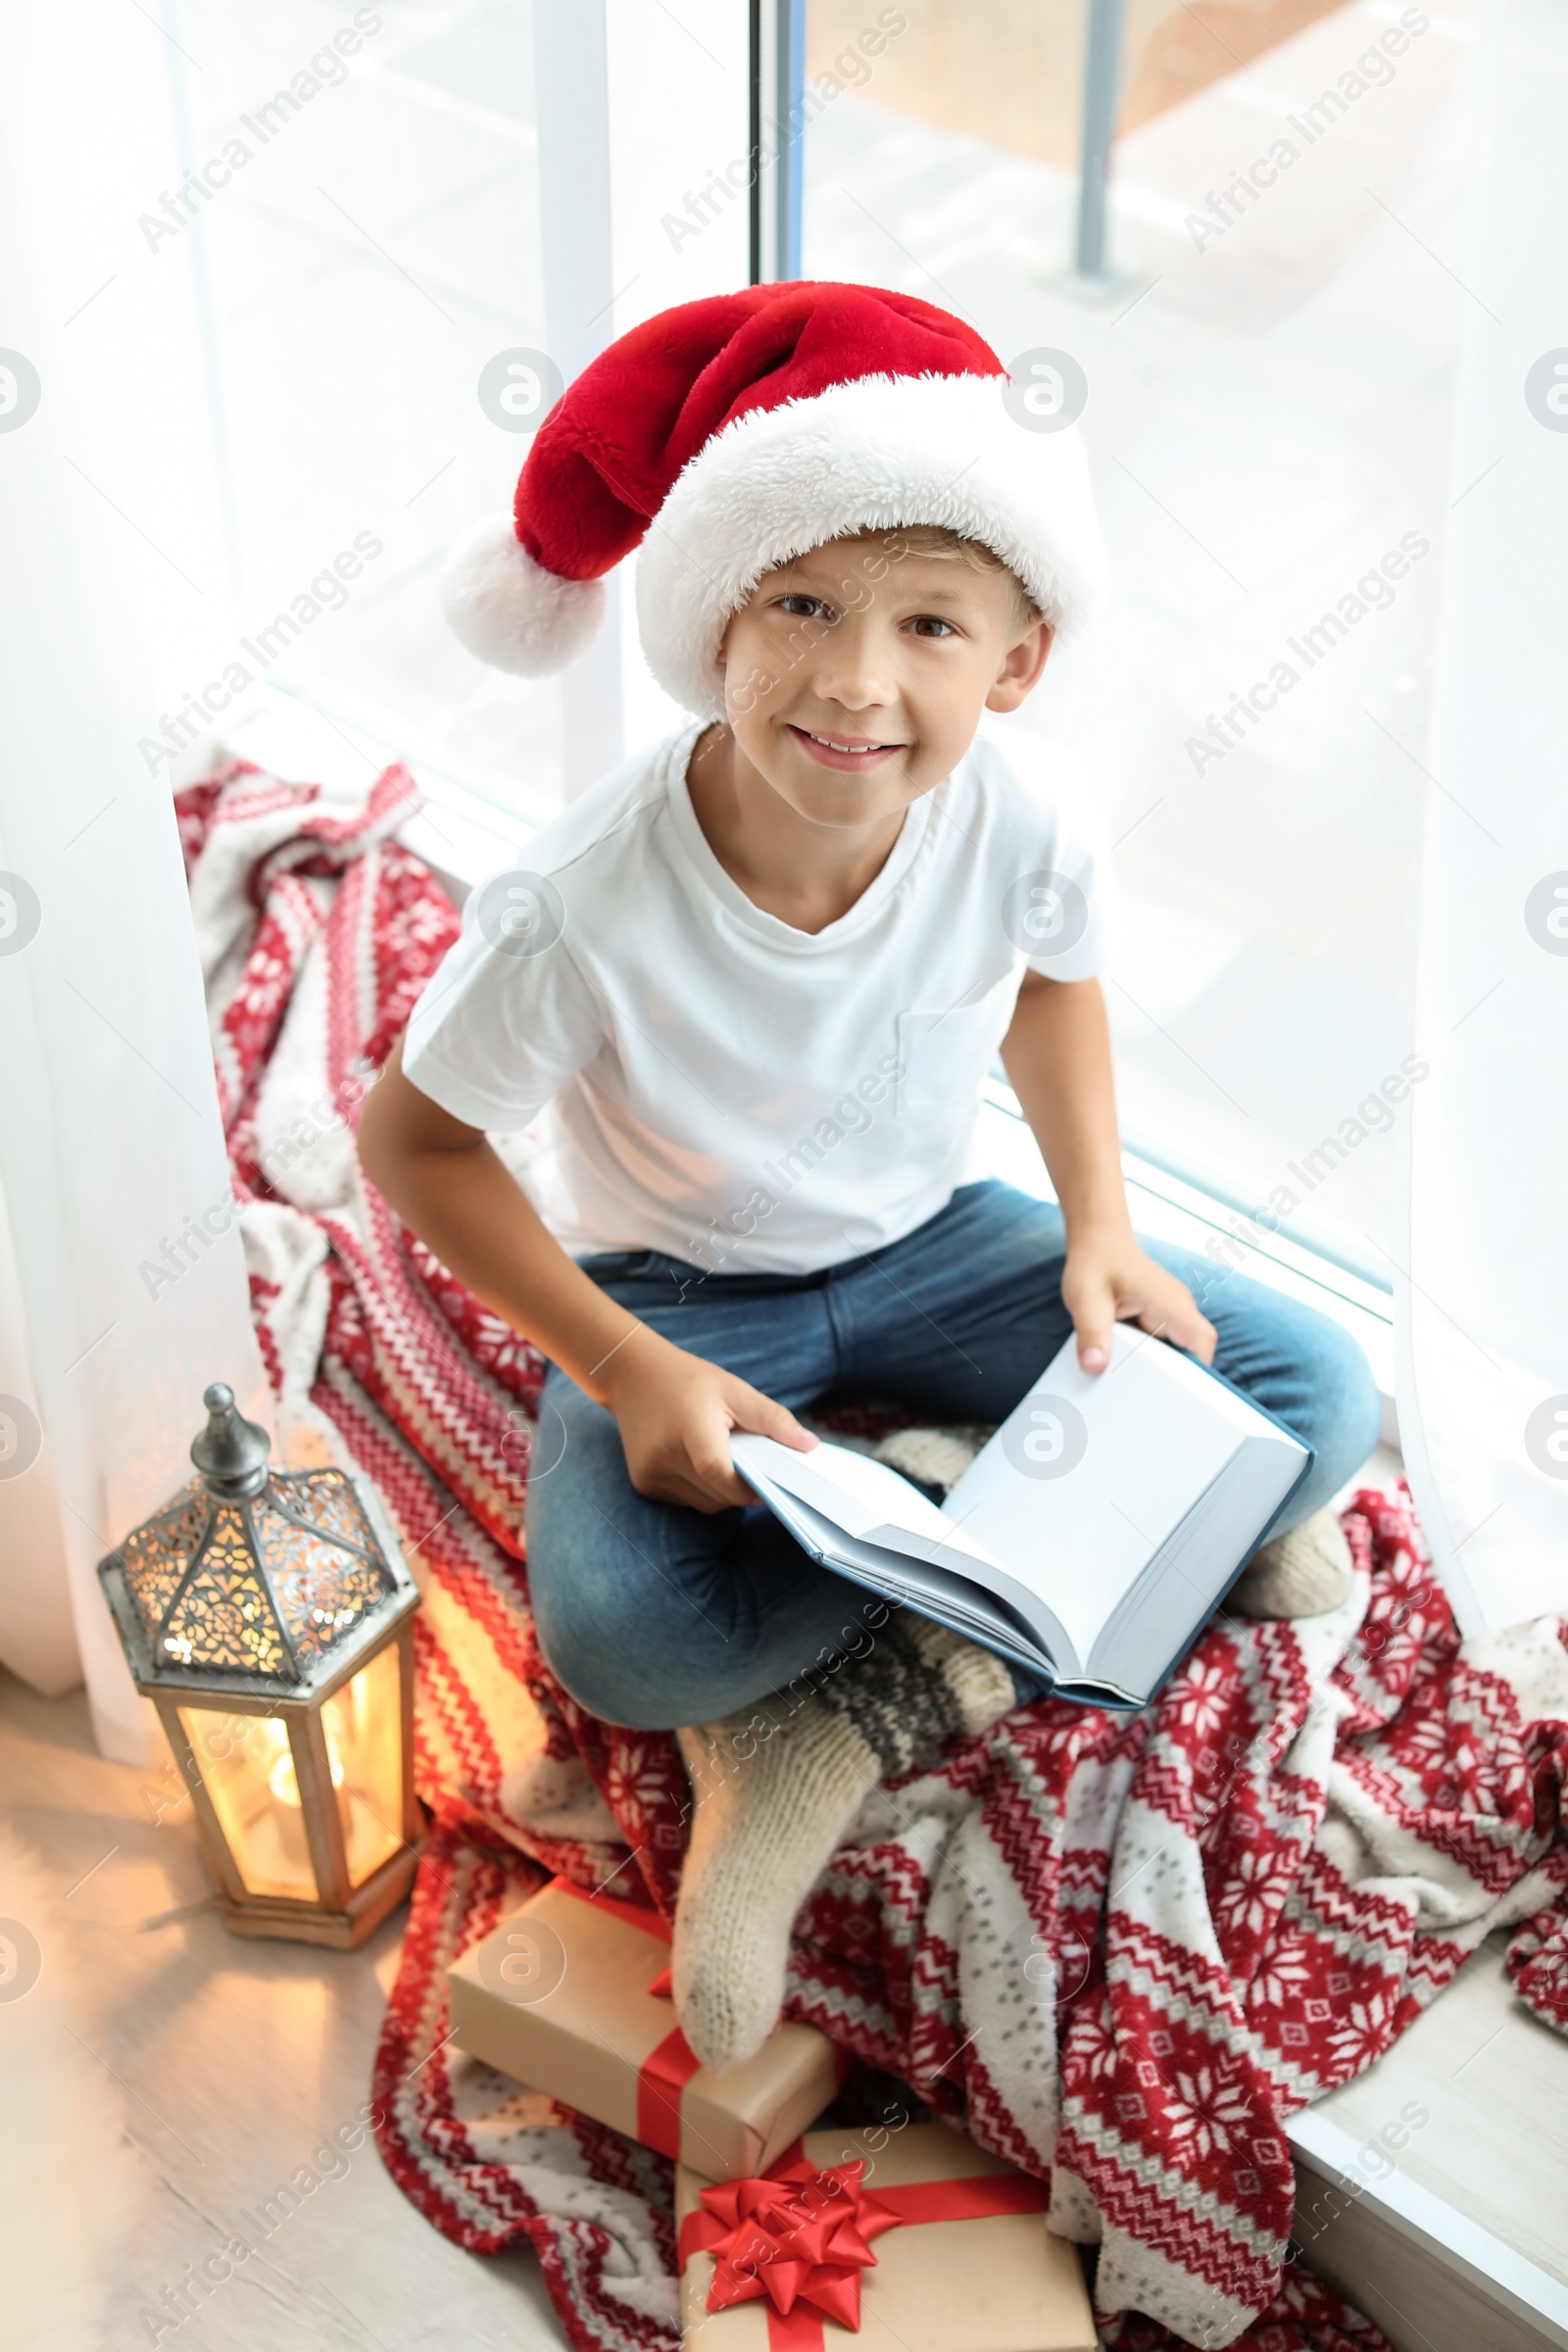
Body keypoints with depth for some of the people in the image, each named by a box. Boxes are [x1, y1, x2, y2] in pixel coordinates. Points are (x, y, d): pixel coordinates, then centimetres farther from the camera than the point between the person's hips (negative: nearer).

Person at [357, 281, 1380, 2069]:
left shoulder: (1028, 820, -22)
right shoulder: (583, 910, -32)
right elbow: (416, 1137, -15)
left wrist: (1099, 1224, -8)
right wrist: (626, 1370, -22)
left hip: (927, 1245, 4)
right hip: (678, 1293, -3)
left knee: (1318, 1393, -13)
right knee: (620, 1631, -32)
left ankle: (839, 1711, -13)